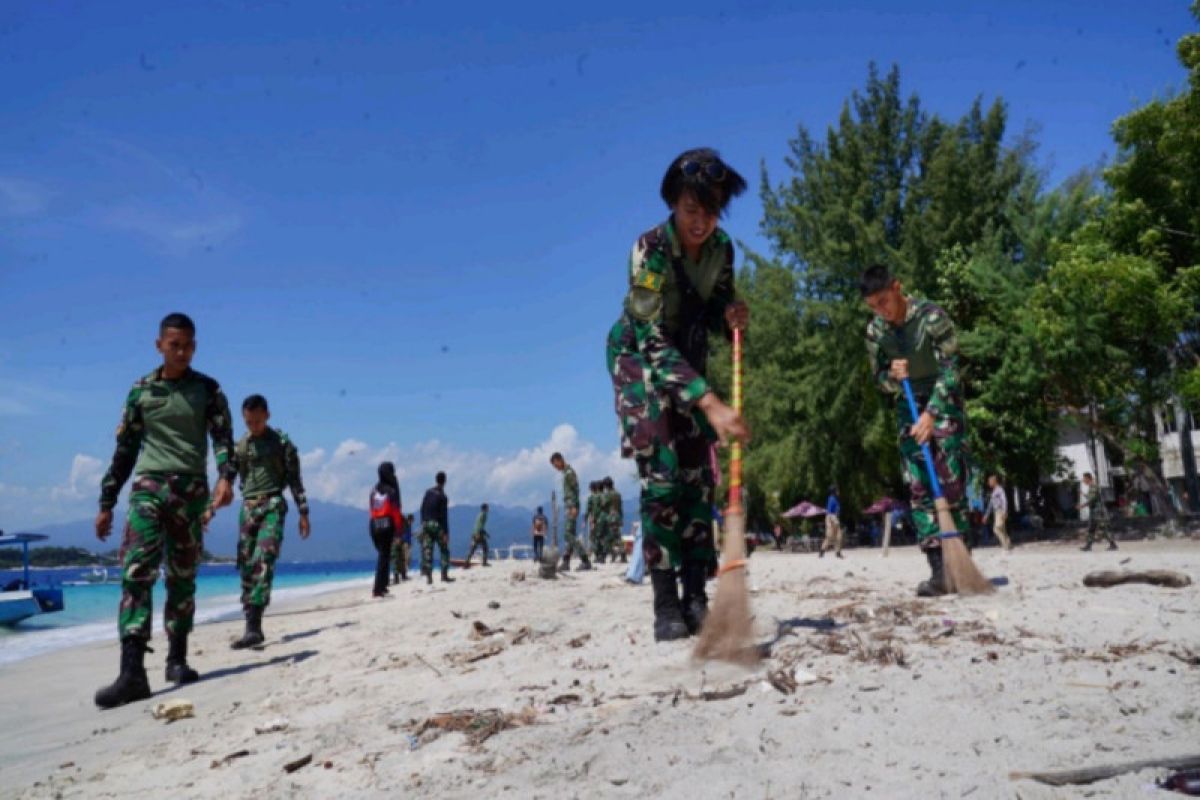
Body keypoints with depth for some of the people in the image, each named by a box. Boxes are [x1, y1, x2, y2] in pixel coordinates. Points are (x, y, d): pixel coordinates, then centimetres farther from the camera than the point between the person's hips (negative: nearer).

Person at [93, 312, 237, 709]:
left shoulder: (207, 390, 7)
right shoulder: (141, 390, 10)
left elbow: (223, 438, -1)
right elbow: (125, 449, 13)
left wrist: (226, 477, -21)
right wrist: (106, 502, 11)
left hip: (191, 490, 0)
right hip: (148, 487, 0)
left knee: (183, 578, 6)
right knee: (136, 572, -13)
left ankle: (177, 659, 17)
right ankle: (132, 672, -17)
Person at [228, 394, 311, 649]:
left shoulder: (282, 442, 3)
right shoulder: (239, 446, 14)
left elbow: (294, 479, 3)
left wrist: (303, 513, -1)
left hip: (273, 506, -5)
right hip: (247, 508, 5)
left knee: (263, 561, -20)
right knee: (246, 567, 3)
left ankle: (254, 626, -26)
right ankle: (251, 626, 10)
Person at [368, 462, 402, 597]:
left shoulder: (374, 490, 9)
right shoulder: (392, 491, -8)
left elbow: (372, 510, 10)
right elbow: (396, 511, -9)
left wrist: (375, 523, 15)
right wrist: (398, 529, -3)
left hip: (374, 525, 6)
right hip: (387, 525, -6)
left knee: (382, 554, 18)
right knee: (384, 556, -3)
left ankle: (382, 586, 20)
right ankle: (378, 589, -7)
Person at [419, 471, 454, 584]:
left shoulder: (428, 492, 7)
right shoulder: (442, 496, -10)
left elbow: (422, 509, 10)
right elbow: (444, 515, -13)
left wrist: (423, 524, 17)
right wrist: (446, 532, -11)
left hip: (426, 524, 5)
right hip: (437, 525, -5)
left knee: (427, 551, 3)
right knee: (444, 551, 7)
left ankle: (428, 577, -2)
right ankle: (444, 575, 5)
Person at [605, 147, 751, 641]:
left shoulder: (721, 248, -9)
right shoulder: (649, 251, -27)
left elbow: (714, 316, 6)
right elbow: (653, 342, -34)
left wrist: (732, 317, -21)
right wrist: (711, 404, -44)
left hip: (689, 361, 6)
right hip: (641, 361, -6)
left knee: (699, 475, 0)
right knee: (661, 477, -15)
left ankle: (696, 597, 5)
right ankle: (666, 605, -10)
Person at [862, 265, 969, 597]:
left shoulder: (931, 316, -17)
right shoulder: (875, 331, -2)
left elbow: (949, 369, -18)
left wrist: (931, 414, -26)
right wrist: (892, 375, -17)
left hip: (943, 402, -4)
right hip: (908, 407, 5)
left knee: (951, 483, -10)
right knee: (919, 489, -4)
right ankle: (938, 570, -4)